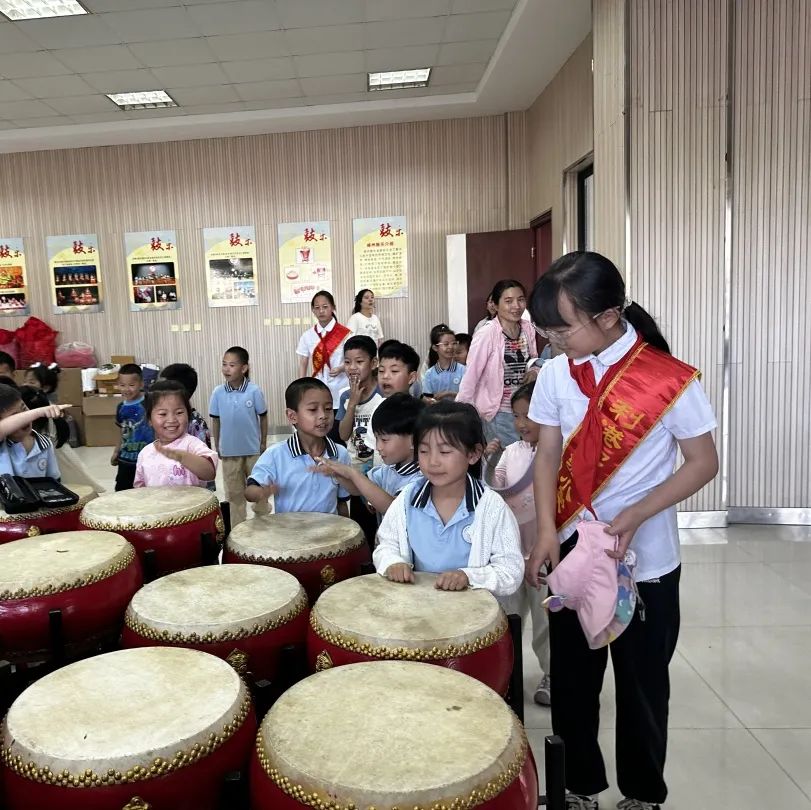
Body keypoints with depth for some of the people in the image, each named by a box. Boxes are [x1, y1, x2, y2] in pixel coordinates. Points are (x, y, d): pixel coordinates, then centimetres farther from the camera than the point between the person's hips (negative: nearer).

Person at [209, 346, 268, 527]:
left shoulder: (254, 391, -14)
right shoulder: (218, 393, -8)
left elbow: (263, 417, -2)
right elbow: (216, 420, 3)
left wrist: (263, 442, 3)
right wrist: (216, 446, 7)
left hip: (253, 449, -1)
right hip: (229, 450, 1)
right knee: (234, 492, 12)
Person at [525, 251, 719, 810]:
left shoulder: (670, 380, -17)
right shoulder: (556, 375, -6)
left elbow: (703, 463, -8)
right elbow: (548, 455, 1)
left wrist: (635, 515, -19)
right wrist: (547, 532, -11)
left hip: (646, 560, -3)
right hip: (572, 552, 3)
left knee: (642, 684, 16)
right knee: (572, 680, 14)